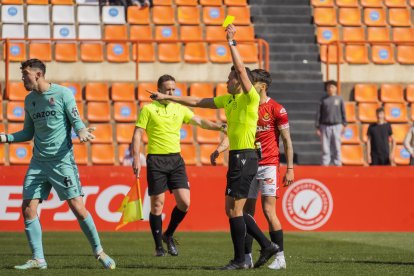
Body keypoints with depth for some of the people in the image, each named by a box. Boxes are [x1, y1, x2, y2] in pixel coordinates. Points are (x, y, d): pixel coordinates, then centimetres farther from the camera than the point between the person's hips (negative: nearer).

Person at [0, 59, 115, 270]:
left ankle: (98, 252, 6)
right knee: (28, 209, -4)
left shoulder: (63, 93, -3)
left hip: (62, 160, -5)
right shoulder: (29, 100, 13)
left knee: (77, 207, -9)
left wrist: (81, 131, -26)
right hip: (38, 163, 5)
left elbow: (76, 120, -4)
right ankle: (38, 259, 4)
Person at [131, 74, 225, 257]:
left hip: (176, 159, 4)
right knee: (157, 204, -2)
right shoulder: (148, 109, 0)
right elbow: (137, 134, -2)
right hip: (156, 160, -4)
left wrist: (220, 127, -7)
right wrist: (136, 158, -11)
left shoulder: (180, 109, 12)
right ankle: (159, 246, 8)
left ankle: (169, 235, 17)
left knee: (184, 202, -6)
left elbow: (200, 122, 9)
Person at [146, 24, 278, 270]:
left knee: (234, 209, -7)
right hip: (238, 158, 9)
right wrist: (168, 98, 23)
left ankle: (240, 260, -1)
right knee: (234, 210, 11)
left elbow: (241, 69, -22)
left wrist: (231, 42, -17)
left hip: (244, 158, -9)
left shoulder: (250, 98, -9)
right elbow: (198, 102, 22)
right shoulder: (228, 100, 15)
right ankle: (267, 246, 15)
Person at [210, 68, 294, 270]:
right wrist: (218, 150, -11)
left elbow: (287, 140, -4)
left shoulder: (276, 109, -6)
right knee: (247, 211, 3)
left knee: (268, 210, -11)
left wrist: (290, 169, -7)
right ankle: (246, 257, 8)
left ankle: (280, 257, -4)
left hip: (268, 165, -5)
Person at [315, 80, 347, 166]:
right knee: (325, 147, 0)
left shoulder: (339, 99, 6)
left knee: (336, 147, 0)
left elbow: (343, 112, 9)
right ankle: (325, 164, 3)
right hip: (325, 126, 0)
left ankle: (337, 164, 5)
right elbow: (318, 114, 6)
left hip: (336, 126, 0)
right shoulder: (323, 100, 6)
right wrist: (317, 127, 2)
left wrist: (344, 124, 2)